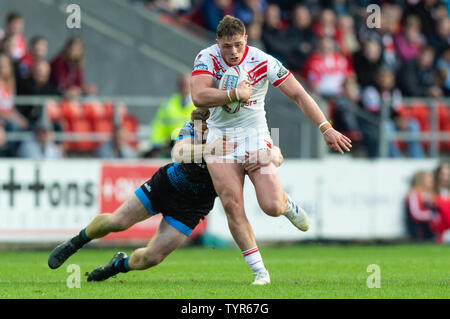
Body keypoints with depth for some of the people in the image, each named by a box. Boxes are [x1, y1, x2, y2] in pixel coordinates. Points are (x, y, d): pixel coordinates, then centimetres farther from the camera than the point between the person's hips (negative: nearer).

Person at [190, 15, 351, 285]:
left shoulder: (263, 62, -12)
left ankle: (288, 204, 27)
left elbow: (298, 94, -10)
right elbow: (199, 97, -23)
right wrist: (236, 94, -26)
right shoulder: (207, 58, -10)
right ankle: (259, 271, 0)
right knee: (233, 207, -11)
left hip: (255, 136, -1)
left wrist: (326, 128, -16)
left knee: (272, 207, -12)